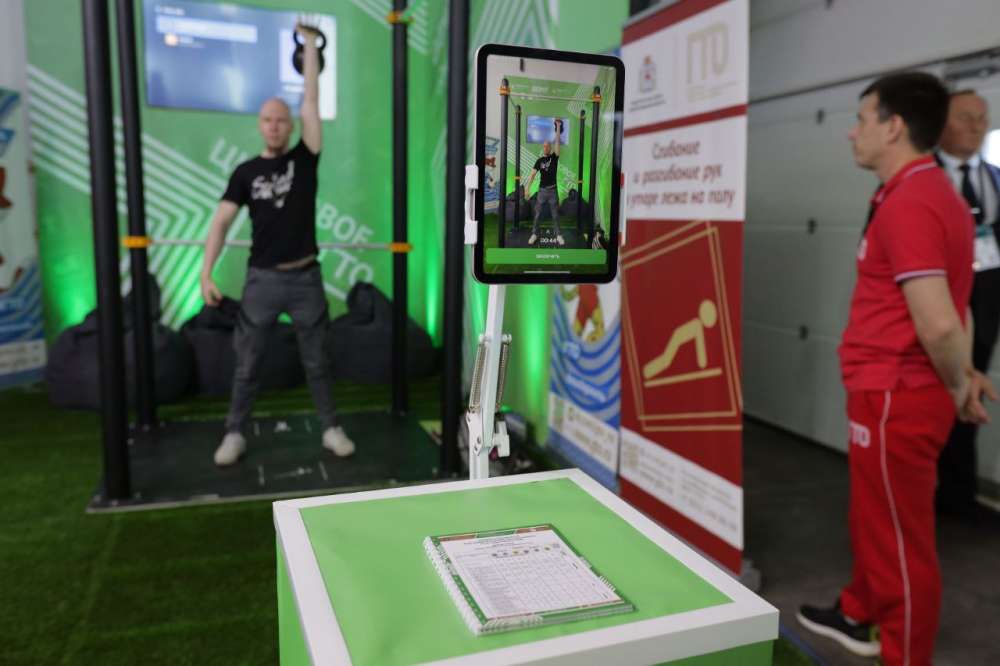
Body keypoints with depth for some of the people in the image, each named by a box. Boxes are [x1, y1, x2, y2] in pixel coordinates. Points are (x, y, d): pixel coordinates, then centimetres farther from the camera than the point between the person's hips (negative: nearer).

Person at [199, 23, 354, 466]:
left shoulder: (304, 159, 2)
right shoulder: (246, 172, 3)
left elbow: (311, 102, -4)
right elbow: (222, 221, -1)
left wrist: (310, 44, 0)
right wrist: (206, 272, -10)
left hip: (305, 278, 0)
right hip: (263, 279, 1)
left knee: (316, 362, 10)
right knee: (247, 364, 8)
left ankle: (330, 429, 22)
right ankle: (234, 434, 22)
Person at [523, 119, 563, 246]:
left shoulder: (554, 157, 1)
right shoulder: (539, 160, 3)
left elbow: (558, 142, -9)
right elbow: (533, 173, -7)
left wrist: (558, 127, -16)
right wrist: (527, 186, -20)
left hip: (553, 190, -1)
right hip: (542, 190, 1)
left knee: (555, 214, 5)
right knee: (537, 214, 5)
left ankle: (558, 235, 14)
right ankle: (534, 234, 15)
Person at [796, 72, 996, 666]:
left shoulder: (907, 204, -21)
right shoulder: (933, 191, 12)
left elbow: (938, 324, -25)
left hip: (895, 397, -11)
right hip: (899, 391, 11)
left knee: (901, 539, 6)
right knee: (874, 517, 26)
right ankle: (858, 616, 45)